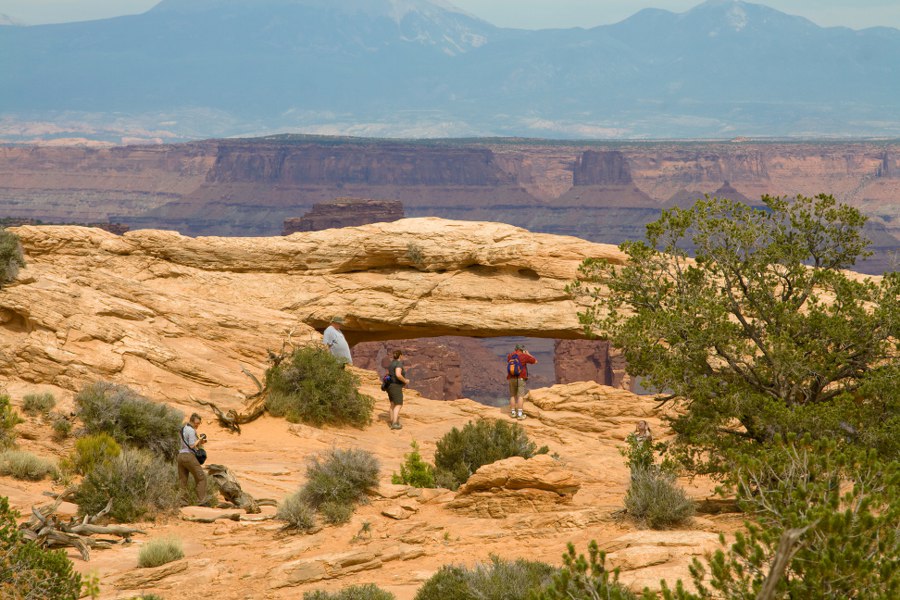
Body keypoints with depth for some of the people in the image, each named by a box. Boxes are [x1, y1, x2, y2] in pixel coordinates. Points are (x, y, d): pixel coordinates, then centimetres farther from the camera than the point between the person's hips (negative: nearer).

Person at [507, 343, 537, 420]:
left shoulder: (510, 355, 7)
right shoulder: (524, 356, -6)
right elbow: (535, 361, 4)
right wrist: (528, 354, 16)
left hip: (511, 378, 4)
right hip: (521, 378, -4)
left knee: (512, 396, 14)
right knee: (520, 396, -7)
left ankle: (513, 412, 12)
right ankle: (520, 414, -14)